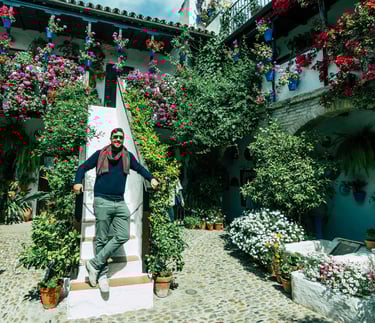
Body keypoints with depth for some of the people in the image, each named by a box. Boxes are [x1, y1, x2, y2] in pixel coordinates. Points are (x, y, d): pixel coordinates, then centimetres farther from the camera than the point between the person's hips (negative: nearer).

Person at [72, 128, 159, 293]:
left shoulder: (128, 156, 11)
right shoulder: (100, 154, 4)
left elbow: (140, 168, 23)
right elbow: (83, 167, 9)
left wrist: (151, 178, 8)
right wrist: (78, 182, -8)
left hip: (120, 203, 4)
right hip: (102, 201, -3)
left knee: (123, 236, -3)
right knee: (101, 239, 3)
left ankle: (95, 263, 9)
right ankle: (102, 273, 17)